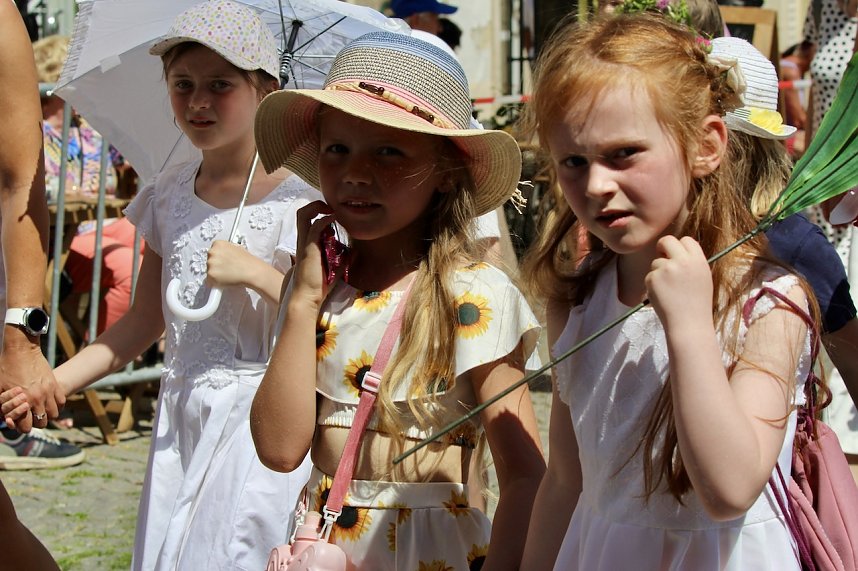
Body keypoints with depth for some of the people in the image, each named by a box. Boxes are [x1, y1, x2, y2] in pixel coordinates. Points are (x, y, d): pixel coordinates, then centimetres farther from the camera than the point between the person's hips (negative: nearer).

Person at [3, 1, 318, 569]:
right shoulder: (168, 196, 7)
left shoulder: (298, 200, -10)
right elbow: (144, 321, 13)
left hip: (259, 420, -5)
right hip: (181, 418, 6)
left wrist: (255, 272, -21)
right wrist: (52, 382, 5)